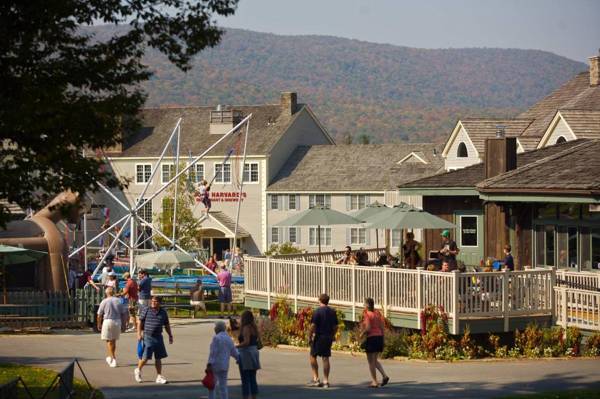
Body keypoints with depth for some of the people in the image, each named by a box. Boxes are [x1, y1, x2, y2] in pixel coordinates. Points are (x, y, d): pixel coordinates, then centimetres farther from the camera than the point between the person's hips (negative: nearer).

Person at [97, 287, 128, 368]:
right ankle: (111, 358, 30)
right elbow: (124, 313, 4)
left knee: (109, 341, 3)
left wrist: (99, 325, 10)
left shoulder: (104, 302, -5)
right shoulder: (118, 301, 4)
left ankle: (113, 359, -6)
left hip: (108, 321, -4)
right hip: (117, 321, 4)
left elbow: (99, 315, -3)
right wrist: (124, 324, 12)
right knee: (113, 340, 17)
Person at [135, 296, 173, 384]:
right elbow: (140, 322, 0)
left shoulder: (163, 313, 8)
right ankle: (138, 370, 22)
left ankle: (159, 377, 12)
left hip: (158, 337, 4)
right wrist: (139, 333, -8)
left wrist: (170, 335, 14)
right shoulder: (145, 310, -3)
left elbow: (167, 325, 17)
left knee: (158, 358, 6)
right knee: (145, 357, -5)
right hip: (147, 336, -4)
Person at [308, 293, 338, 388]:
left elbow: (313, 326, -15)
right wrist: (332, 336, 22)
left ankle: (315, 379, 4)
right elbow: (335, 326, 11)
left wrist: (309, 336, -8)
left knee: (313, 356, 8)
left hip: (319, 337, -5)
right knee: (325, 358, 7)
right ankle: (325, 381, 6)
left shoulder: (318, 311, -11)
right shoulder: (332, 312, 7)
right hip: (328, 337, 5)